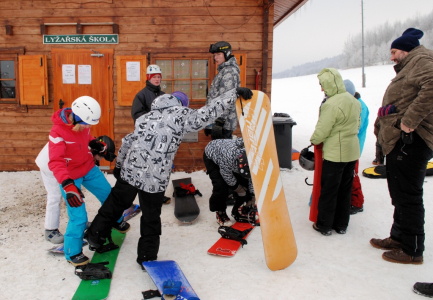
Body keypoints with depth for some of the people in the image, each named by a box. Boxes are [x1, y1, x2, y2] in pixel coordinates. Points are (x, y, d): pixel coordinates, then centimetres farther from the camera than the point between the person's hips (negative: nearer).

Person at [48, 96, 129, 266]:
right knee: (79, 217, -7)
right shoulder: (58, 132, -28)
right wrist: (68, 185, -45)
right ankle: (72, 252, 16)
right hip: (71, 177, -6)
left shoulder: (82, 123, -9)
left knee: (109, 195, 18)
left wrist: (97, 144, -3)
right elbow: (55, 162, -34)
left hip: (89, 169, 7)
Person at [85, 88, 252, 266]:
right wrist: (234, 94, -8)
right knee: (151, 218, 14)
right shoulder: (180, 114, -2)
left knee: (115, 204, 24)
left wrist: (119, 165, 31)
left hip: (129, 172, 5)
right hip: (155, 180, -4)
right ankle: (147, 257, 25)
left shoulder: (147, 117, 16)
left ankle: (95, 236, 39)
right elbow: (207, 114, -13)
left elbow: (127, 142, 20)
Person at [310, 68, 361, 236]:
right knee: (345, 190, 16)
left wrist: (313, 141, 1)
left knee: (328, 190, 4)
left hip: (334, 154, -8)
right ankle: (341, 225, 26)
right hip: (352, 152, 8)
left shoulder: (332, 104, -20)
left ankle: (324, 225, 15)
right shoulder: (354, 101, 8)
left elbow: (322, 130, -17)